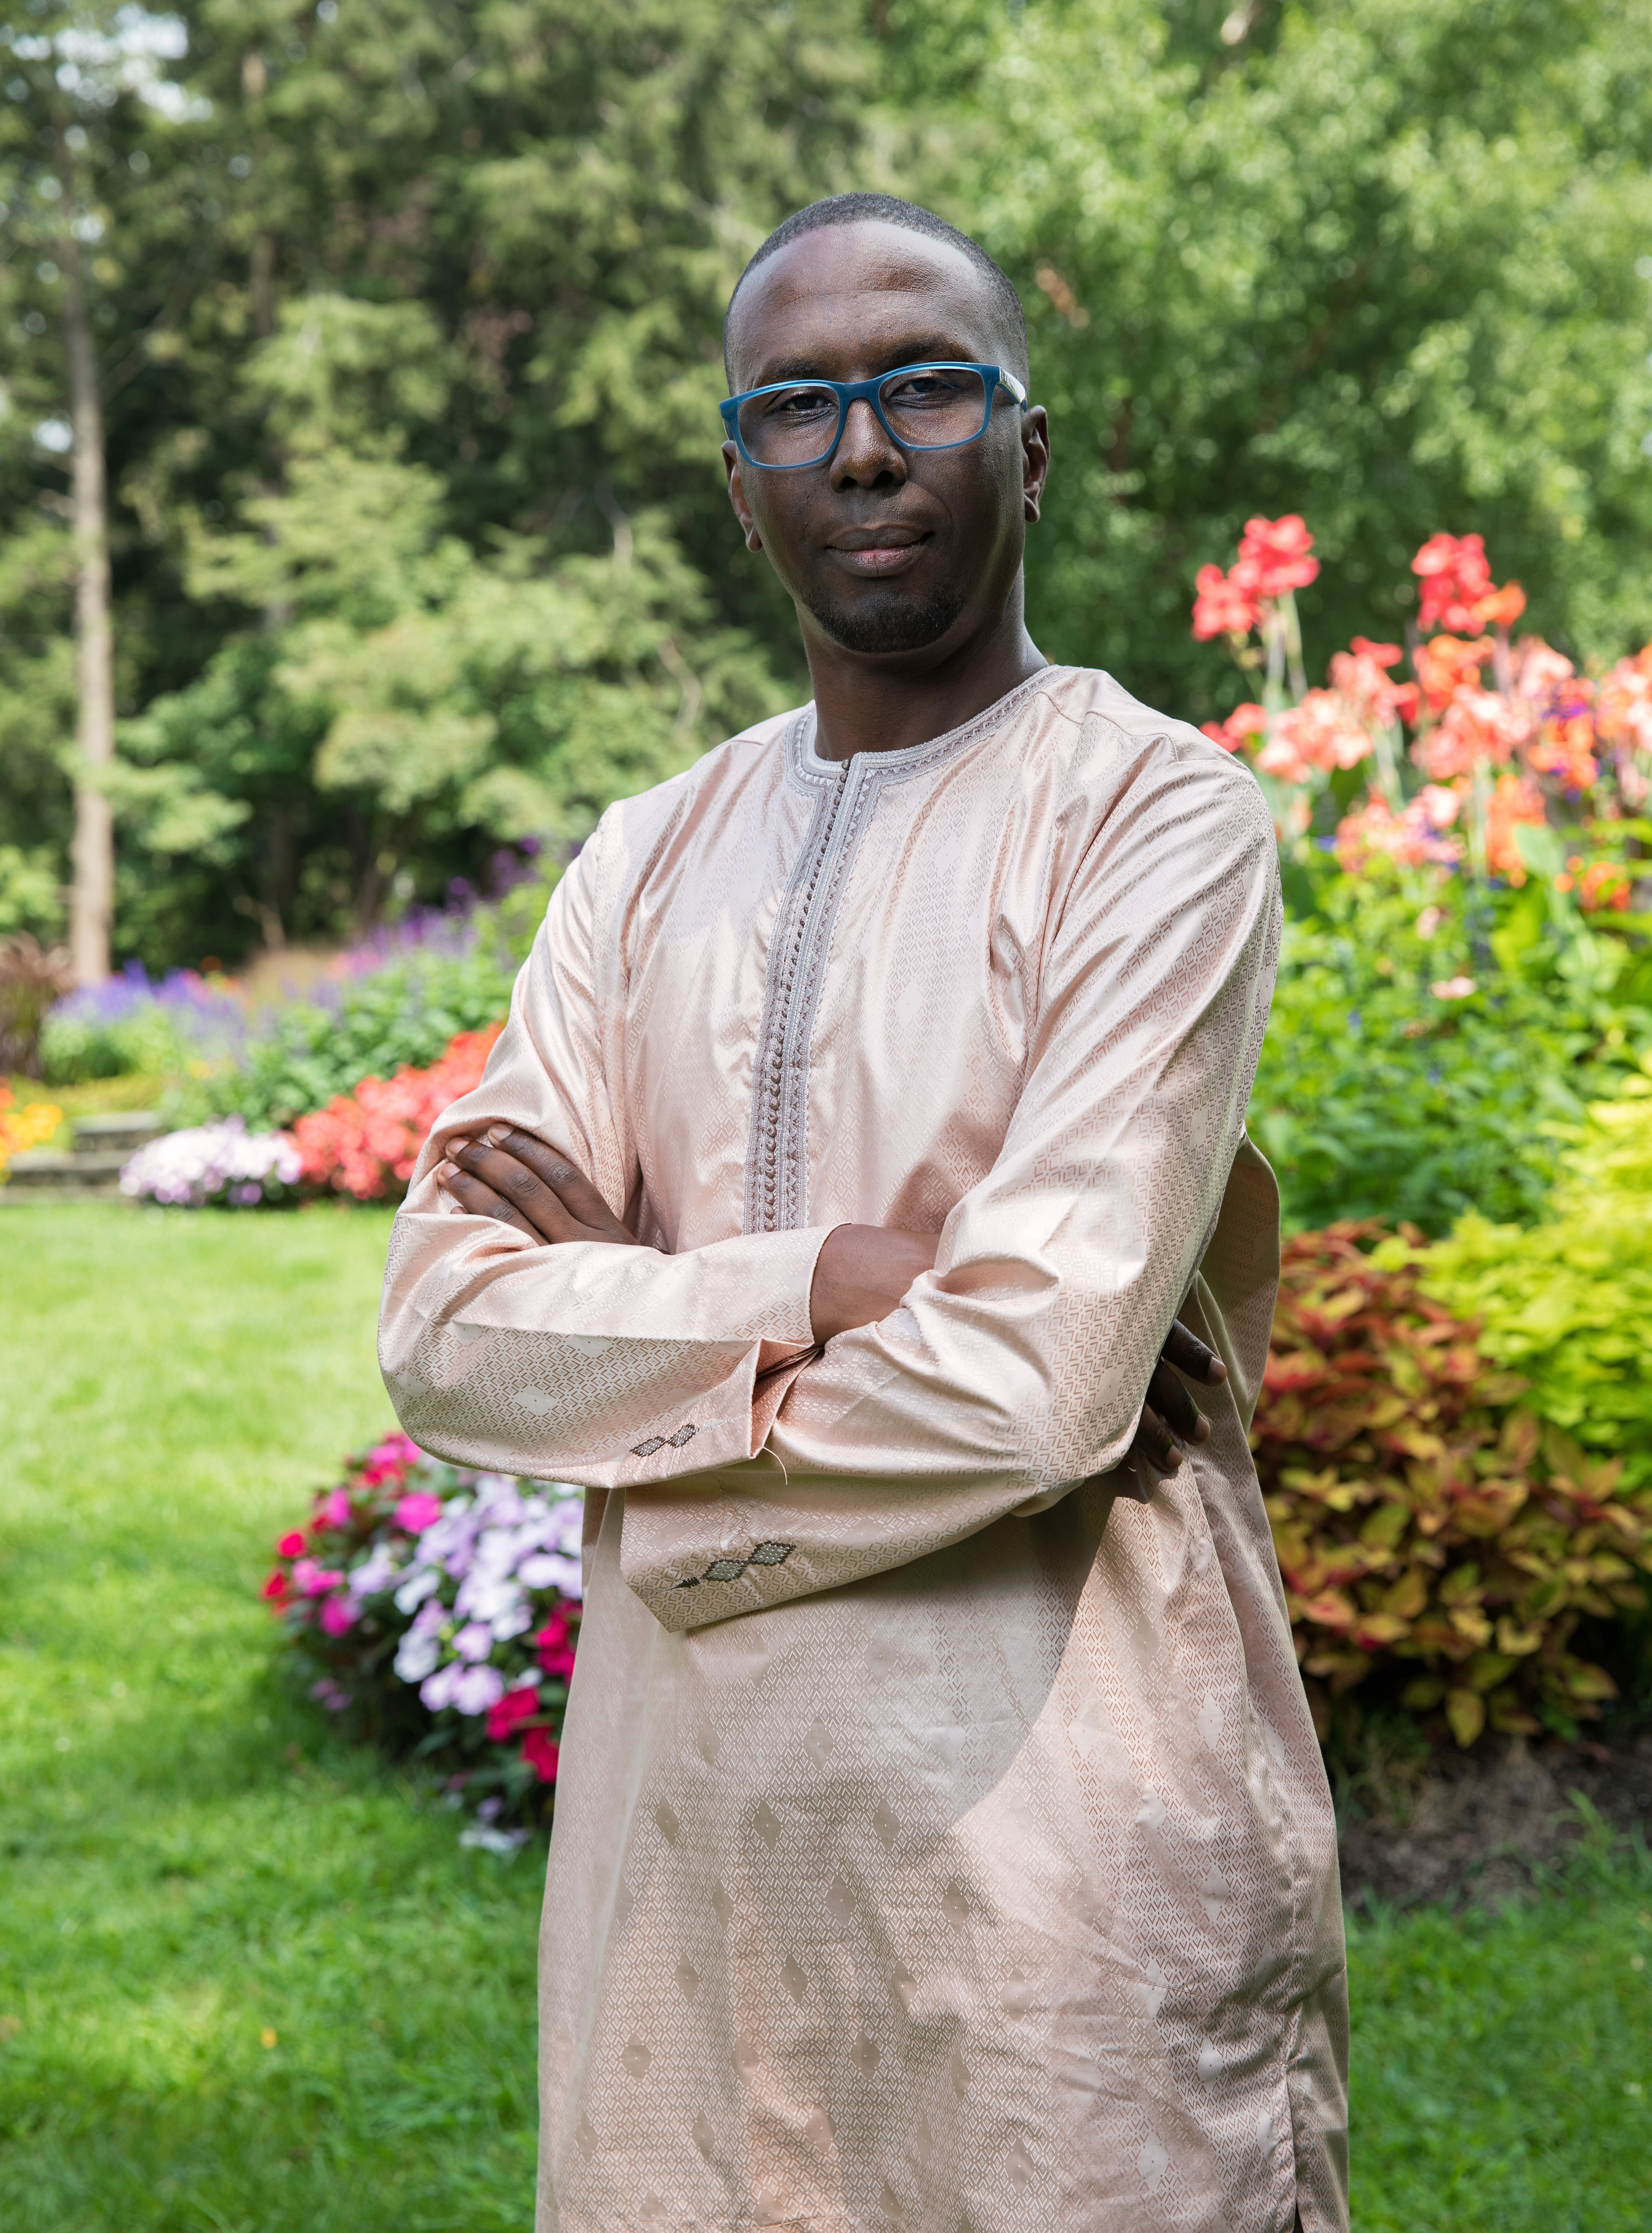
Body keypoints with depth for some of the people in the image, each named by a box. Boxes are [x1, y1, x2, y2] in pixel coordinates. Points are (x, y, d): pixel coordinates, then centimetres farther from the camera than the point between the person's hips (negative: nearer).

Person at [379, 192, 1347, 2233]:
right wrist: (824, 1283, -14)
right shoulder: (648, 861, 10)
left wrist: (653, 1305, -6)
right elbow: (444, 1333, -1)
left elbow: (1043, 1372, -20)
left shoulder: (1156, 819, -8)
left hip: (1059, 1819, -5)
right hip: (687, 1814, 5)